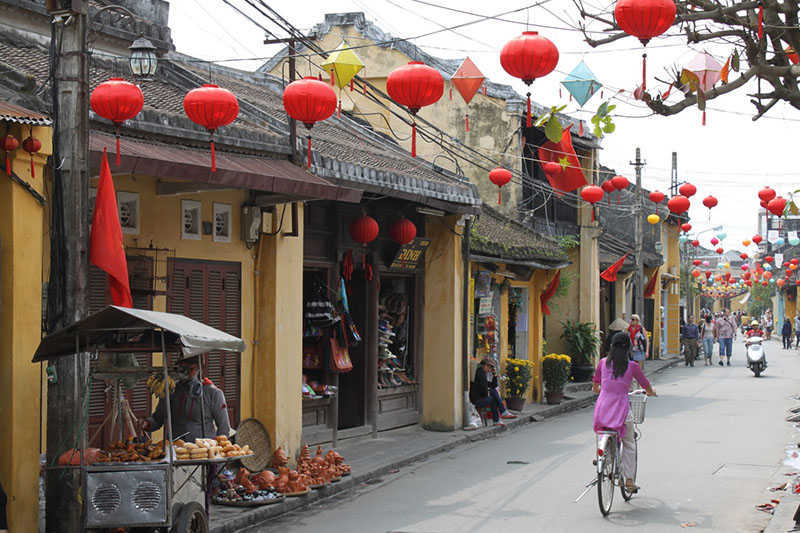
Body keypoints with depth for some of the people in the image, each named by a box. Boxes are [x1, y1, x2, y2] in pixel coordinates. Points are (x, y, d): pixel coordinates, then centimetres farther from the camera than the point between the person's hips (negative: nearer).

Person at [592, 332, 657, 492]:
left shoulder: (603, 362, 4)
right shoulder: (632, 366, -4)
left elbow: (595, 385, 18)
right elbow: (645, 385, 10)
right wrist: (651, 392, 34)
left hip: (603, 406, 2)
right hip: (621, 407, -2)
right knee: (628, 445, 13)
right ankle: (629, 480, 8)